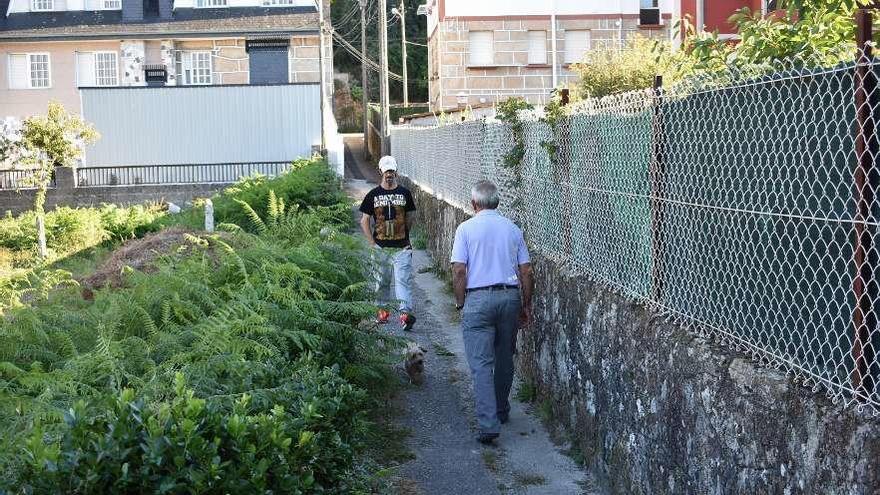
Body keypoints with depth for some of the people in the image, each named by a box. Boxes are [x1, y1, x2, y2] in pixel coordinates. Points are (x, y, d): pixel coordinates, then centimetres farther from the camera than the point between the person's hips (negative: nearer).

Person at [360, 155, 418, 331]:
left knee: (403, 279, -11)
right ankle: (382, 310, 28)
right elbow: (364, 221, 6)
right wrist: (372, 243, -1)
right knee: (381, 280, 11)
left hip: (402, 247, -1)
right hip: (381, 247, 1)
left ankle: (405, 313, -19)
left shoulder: (405, 193, 5)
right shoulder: (373, 195, 3)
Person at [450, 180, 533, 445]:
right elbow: (526, 271, 7)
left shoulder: (466, 229, -3)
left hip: (478, 299, -4)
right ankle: (502, 411, 32)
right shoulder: (513, 229, 8)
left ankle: (489, 423, -10)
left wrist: (460, 304, 2)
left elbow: (459, 271, -9)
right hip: (510, 297, 4)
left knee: (481, 363, -3)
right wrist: (526, 306, 15)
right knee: (505, 358, 19)